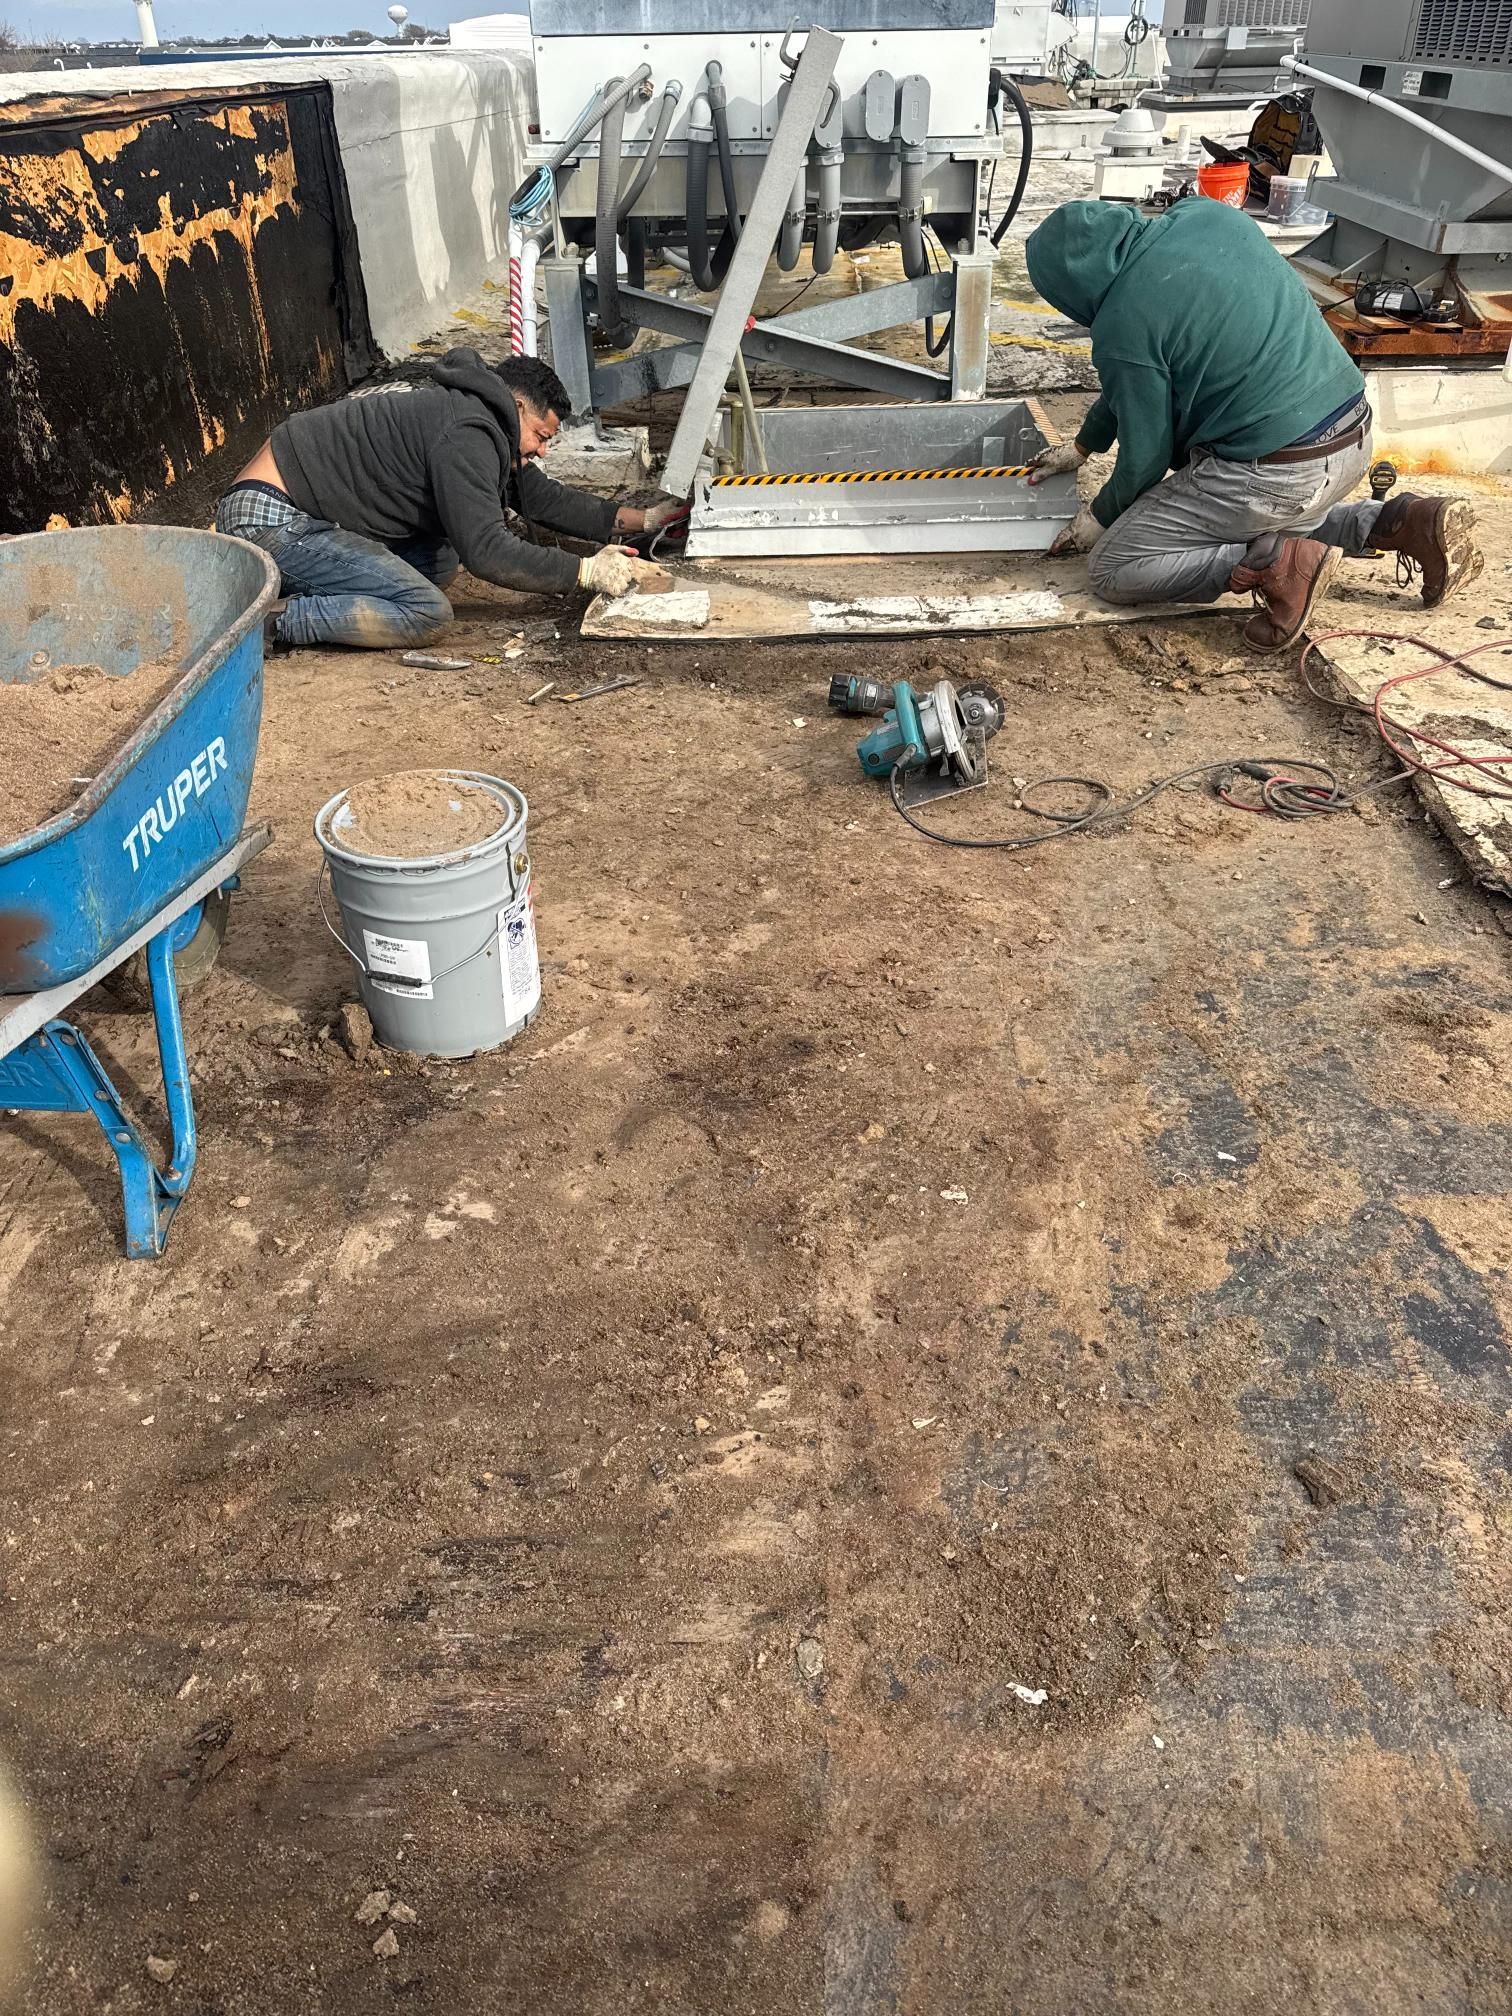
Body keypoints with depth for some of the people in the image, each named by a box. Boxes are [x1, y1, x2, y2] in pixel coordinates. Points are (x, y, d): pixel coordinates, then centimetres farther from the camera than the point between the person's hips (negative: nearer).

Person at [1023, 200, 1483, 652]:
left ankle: (1274, 564, -12)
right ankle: (1402, 524, 16)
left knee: (1109, 569, 1)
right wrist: (1083, 446, 27)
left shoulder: (1123, 325, -17)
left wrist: (1099, 516, 13)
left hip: (1279, 474, -8)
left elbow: (1146, 457, -7)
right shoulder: (1207, 214, 7)